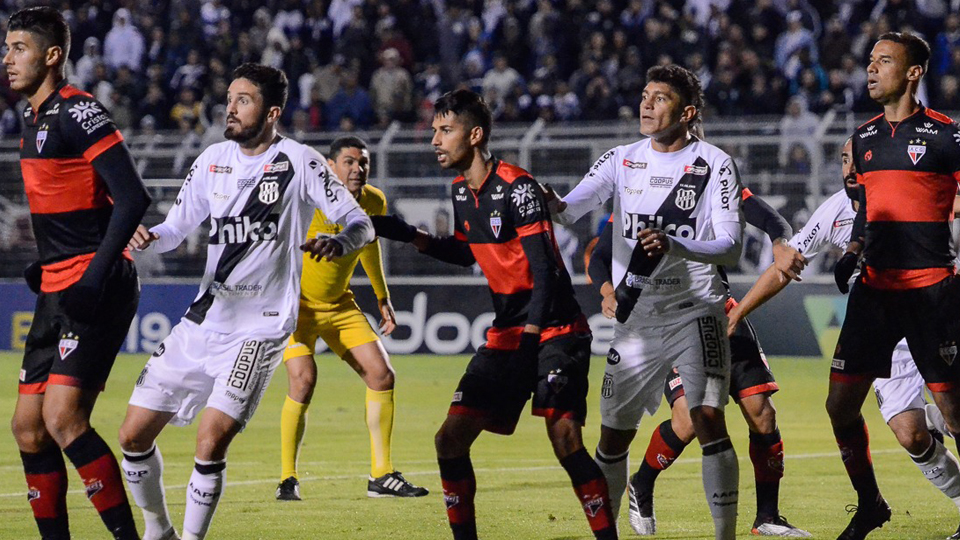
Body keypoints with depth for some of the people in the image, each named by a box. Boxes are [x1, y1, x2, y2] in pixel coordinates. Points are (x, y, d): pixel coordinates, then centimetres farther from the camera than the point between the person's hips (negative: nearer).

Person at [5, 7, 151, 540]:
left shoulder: (78, 112, -13)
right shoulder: (32, 121, 16)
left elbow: (133, 199, -19)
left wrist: (95, 276, -22)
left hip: (98, 291, -10)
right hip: (57, 292, 10)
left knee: (63, 418, -19)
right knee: (28, 429, 6)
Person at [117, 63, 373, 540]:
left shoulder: (299, 162, -6)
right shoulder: (214, 160, 9)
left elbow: (360, 222, -7)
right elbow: (176, 228, 15)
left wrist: (339, 242, -30)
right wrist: (147, 238, -8)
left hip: (260, 327, -6)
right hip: (203, 320, 6)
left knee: (211, 441, -21)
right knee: (134, 435, 4)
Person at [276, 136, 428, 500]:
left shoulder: (374, 203, -3)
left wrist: (383, 299, 22)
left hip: (340, 304, 6)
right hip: (298, 304, -6)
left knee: (382, 375, -2)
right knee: (303, 380, -22)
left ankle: (381, 476, 8)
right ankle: (288, 480, -10)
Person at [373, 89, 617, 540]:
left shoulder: (518, 188, -16)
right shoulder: (462, 191, 8)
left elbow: (545, 271, -20)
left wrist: (530, 338, -28)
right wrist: (407, 235, 17)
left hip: (554, 332, -8)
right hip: (505, 334, 8)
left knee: (565, 441, -21)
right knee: (450, 439, 1)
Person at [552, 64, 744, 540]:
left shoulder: (715, 165, -3)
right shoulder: (622, 161, 8)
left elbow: (731, 247, -11)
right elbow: (567, 210, -6)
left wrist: (674, 246, -28)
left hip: (695, 311, -4)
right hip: (636, 318, 4)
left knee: (708, 419, -19)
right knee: (614, 432, 7)